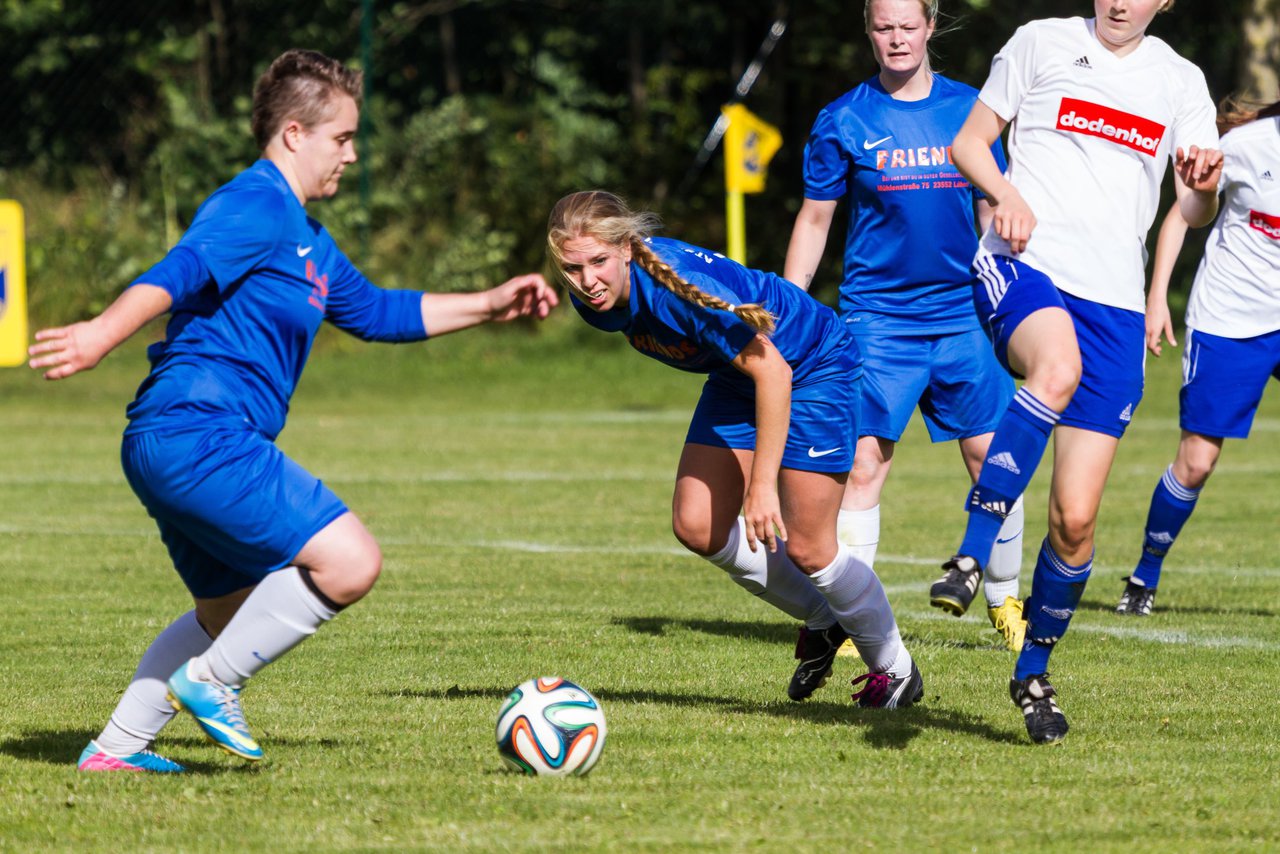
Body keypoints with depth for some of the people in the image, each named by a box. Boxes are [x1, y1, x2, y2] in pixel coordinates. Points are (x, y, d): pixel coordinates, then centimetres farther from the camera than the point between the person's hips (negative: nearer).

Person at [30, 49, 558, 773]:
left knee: (231, 611, 25)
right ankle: (211, 681, -6)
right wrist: (103, 334, -43)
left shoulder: (306, 236, 23)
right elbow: (179, 274, -27)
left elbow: (373, 311, 36)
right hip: (201, 433, -11)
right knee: (351, 562, -17)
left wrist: (488, 305, 34)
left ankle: (117, 747, 27)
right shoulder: (256, 208, -10)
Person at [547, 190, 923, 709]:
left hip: (812, 368, -8)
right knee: (697, 527, -3)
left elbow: (771, 371, -34)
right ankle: (822, 621, 20)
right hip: (738, 377, 8)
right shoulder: (596, 299, -14)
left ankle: (894, 669, 17)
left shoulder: (679, 286, -38)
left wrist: (762, 484, -34)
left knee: (805, 548, -8)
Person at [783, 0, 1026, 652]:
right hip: (878, 319, -2)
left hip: (964, 315, 2)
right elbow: (815, 219, 5)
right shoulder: (843, 121, 1)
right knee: (864, 464, -9)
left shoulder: (968, 109, 6)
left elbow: (994, 212, 14)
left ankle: (1003, 601, 20)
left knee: (994, 461, 3)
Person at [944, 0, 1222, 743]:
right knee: (1057, 369, -39)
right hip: (1023, 264, -3)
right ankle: (973, 554, -35)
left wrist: (1203, 187, -16)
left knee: (1076, 516, -2)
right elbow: (969, 141, 10)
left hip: (1114, 302, 3)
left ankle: (1034, 673, 18)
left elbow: (1196, 210, 8)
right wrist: (1007, 194, -10)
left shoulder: (1180, 82, 13)